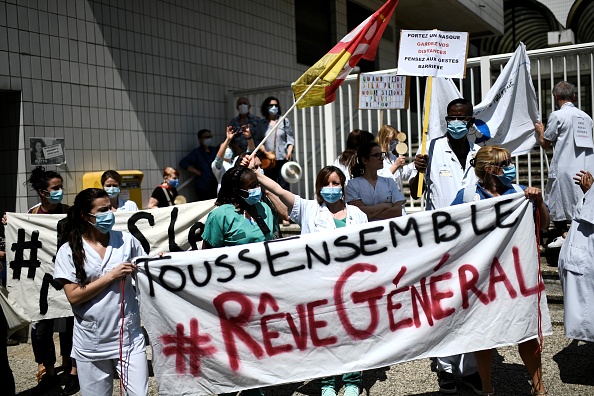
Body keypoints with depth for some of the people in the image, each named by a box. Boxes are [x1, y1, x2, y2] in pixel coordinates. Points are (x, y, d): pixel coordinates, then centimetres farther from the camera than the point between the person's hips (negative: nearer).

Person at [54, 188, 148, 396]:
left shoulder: (126, 240, 0)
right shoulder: (69, 250, -6)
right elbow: (74, 296, -11)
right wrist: (111, 275, -16)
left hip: (129, 337, 1)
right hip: (92, 344, 0)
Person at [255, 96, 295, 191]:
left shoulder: (284, 121, 8)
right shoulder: (262, 124, 10)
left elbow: (290, 139, 5)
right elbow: (258, 140, 8)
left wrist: (289, 152, -9)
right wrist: (264, 150, -9)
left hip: (283, 159, -1)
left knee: (284, 185, -6)